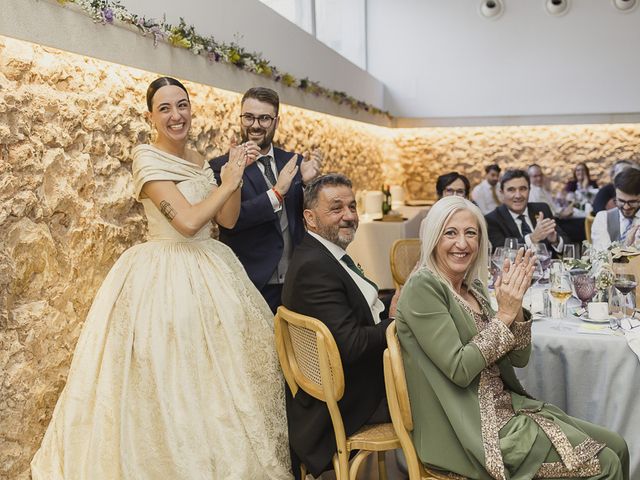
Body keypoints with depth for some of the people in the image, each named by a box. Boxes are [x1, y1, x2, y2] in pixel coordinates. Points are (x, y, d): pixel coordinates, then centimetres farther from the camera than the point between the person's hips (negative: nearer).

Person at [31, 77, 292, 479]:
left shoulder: (198, 159, 11)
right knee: (172, 378, -1)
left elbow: (227, 220, 7)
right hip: (166, 278, -8)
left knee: (215, 371, 12)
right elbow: (188, 221, -21)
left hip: (209, 271, 8)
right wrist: (228, 181, -12)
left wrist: (235, 175, -6)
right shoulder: (148, 160, -12)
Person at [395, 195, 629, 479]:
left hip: (506, 405, 8)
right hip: (467, 427, -8)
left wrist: (515, 307, -9)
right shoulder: (422, 287, -14)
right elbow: (459, 370, -21)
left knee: (617, 447, 5)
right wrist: (504, 314, -15)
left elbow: (520, 358, 7)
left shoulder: (473, 287, 9)